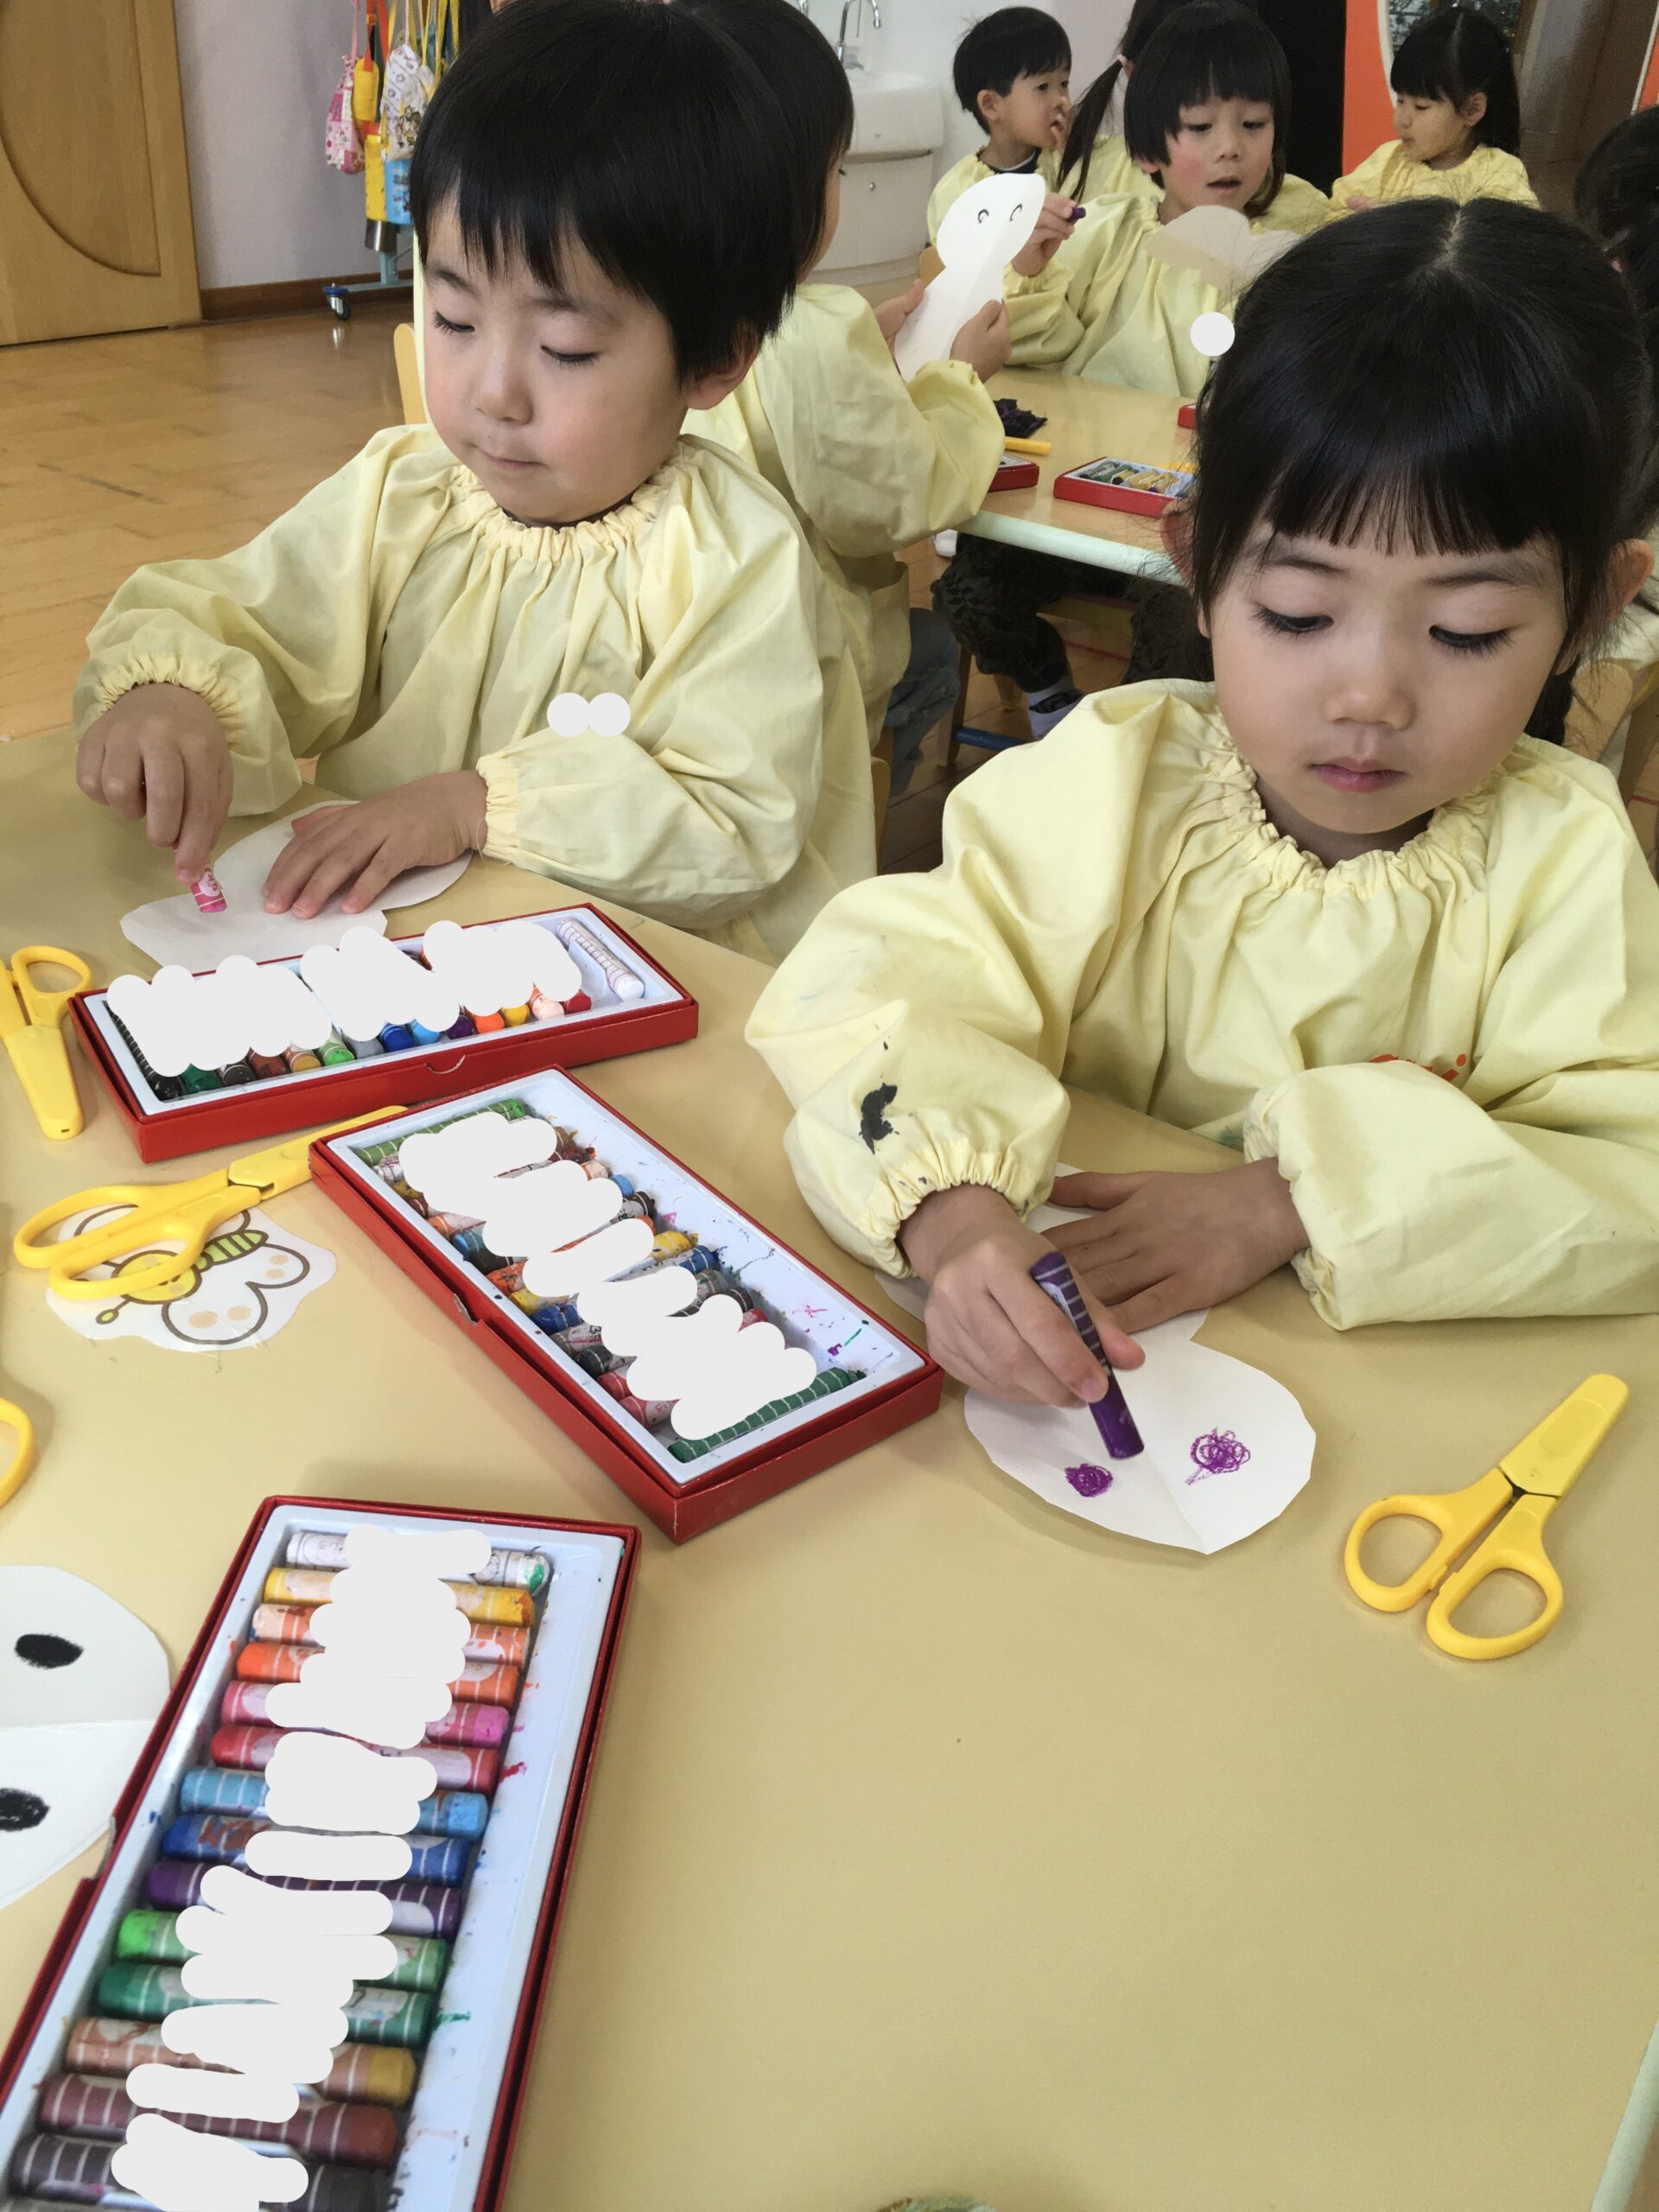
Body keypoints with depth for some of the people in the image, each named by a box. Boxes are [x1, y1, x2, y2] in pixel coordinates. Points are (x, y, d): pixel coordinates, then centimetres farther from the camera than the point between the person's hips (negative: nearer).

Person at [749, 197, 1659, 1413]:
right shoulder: (1115, 778, -9)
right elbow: (878, 980, -17)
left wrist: (1299, 1198, -26)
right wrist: (950, 1209, -38)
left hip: (1416, 1391, 2)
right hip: (1070, 1357, -1)